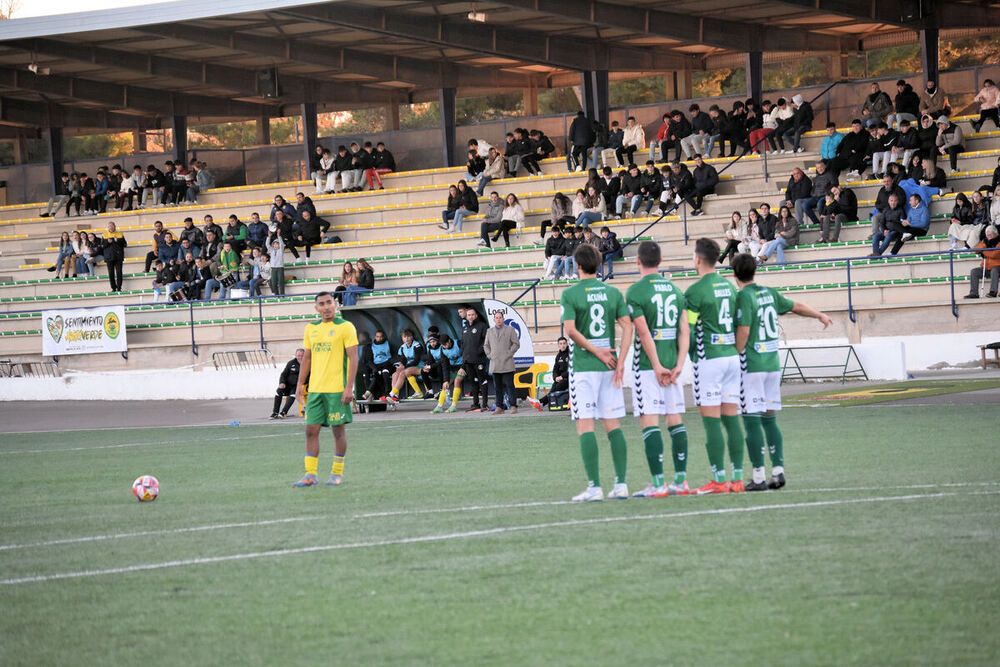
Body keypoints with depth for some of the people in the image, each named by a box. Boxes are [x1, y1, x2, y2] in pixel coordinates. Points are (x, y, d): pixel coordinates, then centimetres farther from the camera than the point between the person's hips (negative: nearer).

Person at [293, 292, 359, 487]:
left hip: (337, 389, -5)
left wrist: (349, 387, -15)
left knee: (338, 429, 1)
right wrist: (300, 384, 12)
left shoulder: (345, 327, -5)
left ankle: (337, 473, 11)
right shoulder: (311, 329, 12)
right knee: (311, 430, 0)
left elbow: (353, 358, -8)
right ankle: (310, 475, 3)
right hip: (314, 389, 5)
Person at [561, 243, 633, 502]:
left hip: (583, 366, -4)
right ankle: (620, 484, 3)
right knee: (613, 425, 7)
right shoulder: (613, 293, 7)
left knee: (585, 426, -3)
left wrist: (597, 352, -9)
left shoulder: (570, 294, -4)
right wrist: (620, 361, -4)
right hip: (609, 367, 4)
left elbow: (570, 330, -14)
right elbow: (627, 326, -1)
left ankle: (594, 486, -9)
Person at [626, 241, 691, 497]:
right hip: (672, 364, 6)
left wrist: (657, 367, -11)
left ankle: (658, 483, -10)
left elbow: (644, 333, -14)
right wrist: (678, 366, 0)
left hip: (647, 365, -6)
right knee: (675, 420, 9)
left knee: (649, 421, -6)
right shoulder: (674, 289, 10)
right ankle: (680, 480, 10)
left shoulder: (635, 292, -9)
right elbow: (684, 331, 5)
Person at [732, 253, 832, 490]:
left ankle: (758, 477, -7)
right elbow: (796, 306, 24)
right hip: (773, 363, 7)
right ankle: (778, 471, 8)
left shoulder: (744, 296, -10)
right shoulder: (769, 293, 10)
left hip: (751, 366, -7)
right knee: (770, 419, 12)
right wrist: (821, 315, 41)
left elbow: (743, 330, -18)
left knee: (752, 421, -5)